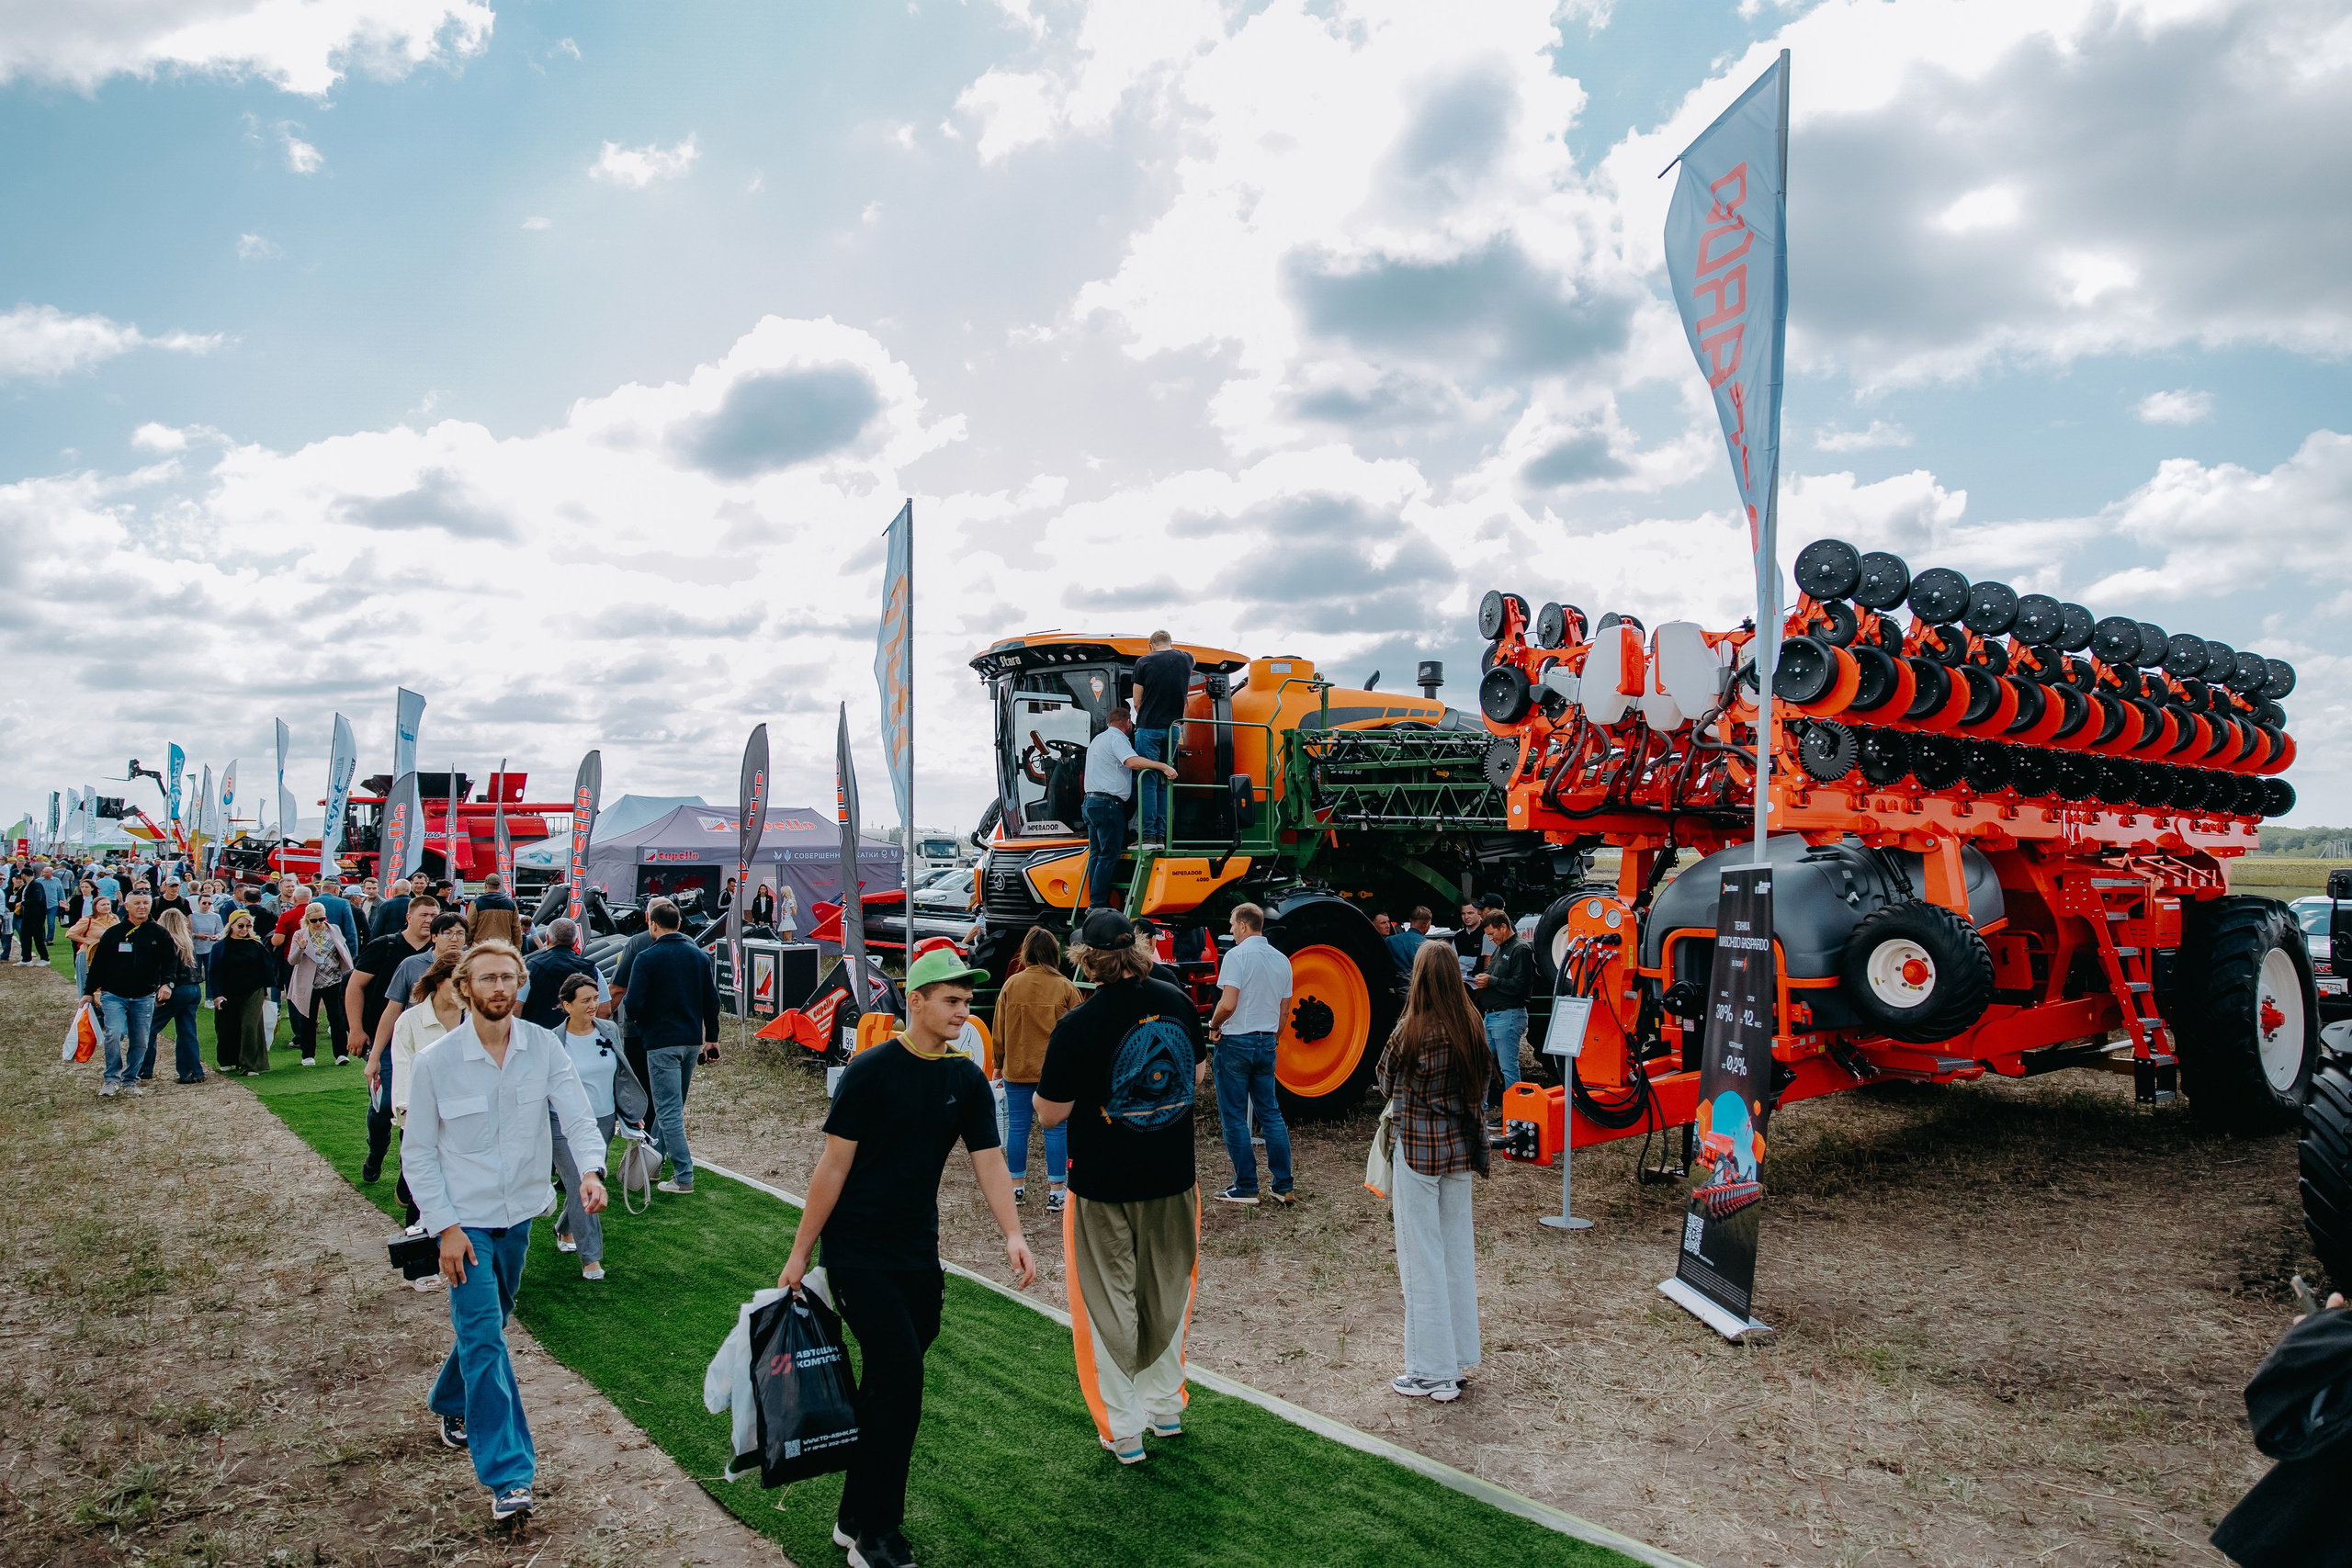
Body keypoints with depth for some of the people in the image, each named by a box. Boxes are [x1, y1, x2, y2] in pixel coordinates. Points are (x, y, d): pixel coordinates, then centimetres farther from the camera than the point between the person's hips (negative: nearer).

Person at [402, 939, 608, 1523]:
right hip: (464, 1219, -4)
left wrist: (591, 1169, -35)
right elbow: (417, 1153, -7)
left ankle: (452, 1405, 50)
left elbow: (576, 1114, -15)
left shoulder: (544, 1047, -9)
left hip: (518, 1215, 4)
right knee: (484, 1338, -8)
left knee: (488, 1324, 22)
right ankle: (507, 1475, -3)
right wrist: (445, 1227, -14)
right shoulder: (434, 1062, -14)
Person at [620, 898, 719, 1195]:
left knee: (669, 1110, -3)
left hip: (662, 1042, -6)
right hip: (693, 1041, 6)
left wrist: (648, 1020, 7)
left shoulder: (647, 958, -11)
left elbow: (633, 1005, -16)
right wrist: (712, 1037, 16)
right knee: (671, 1106, 19)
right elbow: (712, 1001, 8)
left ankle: (683, 1177, -6)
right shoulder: (699, 955, 6)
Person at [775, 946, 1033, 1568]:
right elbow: (835, 1165, -10)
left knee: (886, 1380, 9)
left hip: (918, 1253, 5)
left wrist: (1012, 1233, -18)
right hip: (857, 1252, -5)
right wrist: (800, 1253, -7)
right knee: (902, 1376, -11)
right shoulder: (870, 1070, -13)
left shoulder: (968, 1081, 2)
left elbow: (989, 1161, -2)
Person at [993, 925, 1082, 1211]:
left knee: (1018, 1127, 12)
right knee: (1056, 1129, 4)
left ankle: (1018, 1186, 21)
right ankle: (1055, 1191, 6)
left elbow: (1000, 1030, 3)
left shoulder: (1012, 985, -3)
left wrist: (998, 1065, 15)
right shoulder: (1065, 988, -7)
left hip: (1017, 1070, 1)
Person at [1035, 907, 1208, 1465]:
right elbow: (1198, 1074, 11)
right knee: (1167, 1291, 20)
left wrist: (1043, 1088, 6)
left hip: (1104, 1185, -4)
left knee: (1109, 1301, 10)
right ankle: (1165, 1408, 35)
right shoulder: (1178, 1003, -5)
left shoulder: (1078, 1025, -21)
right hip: (1173, 1176, 5)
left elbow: (1050, 1113, -14)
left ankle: (1123, 1429, 19)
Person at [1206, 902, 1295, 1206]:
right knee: (1270, 1113, 12)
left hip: (1236, 1042, -6)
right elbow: (1283, 1012, 14)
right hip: (1266, 1044, 6)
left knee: (1234, 1117, 2)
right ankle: (1284, 1187, 12)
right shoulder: (1281, 960, 9)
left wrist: (1214, 1025, -5)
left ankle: (1246, 1189, 5)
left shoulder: (1237, 955, -13)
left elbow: (1228, 1003, -22)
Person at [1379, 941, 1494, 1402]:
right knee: (1458, 1251, 16)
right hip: (1460, 1149, 6)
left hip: (1417, 1149, -6)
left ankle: (1432, 1372, 10)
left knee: (1422, 1258, 3)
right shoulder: (1473, 1027, -2)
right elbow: (1483, 1084, 9)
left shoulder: (1412, 1031, -19)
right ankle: (1461, 1357, 28)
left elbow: (1387, 1085, -5)